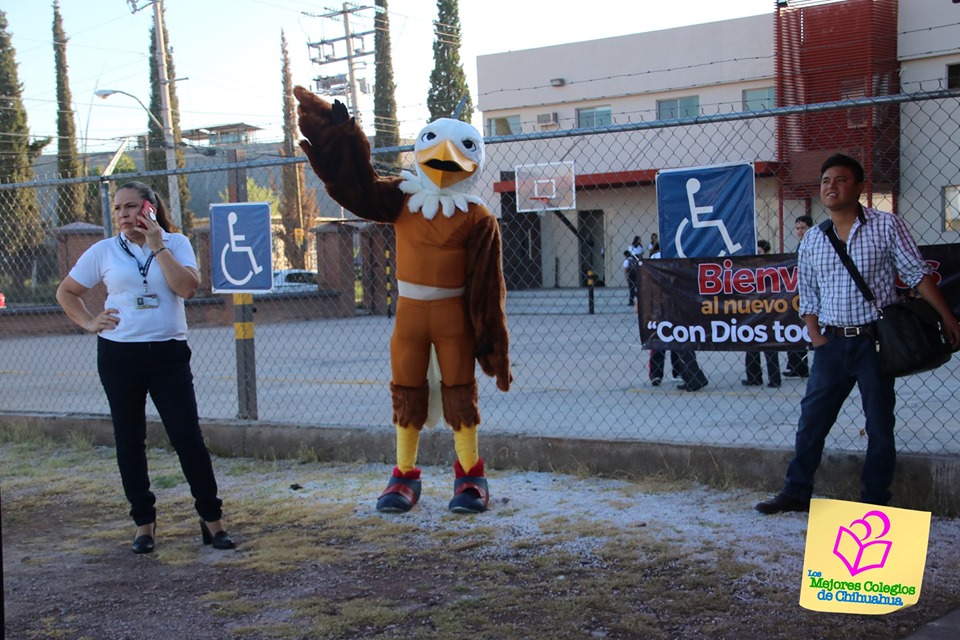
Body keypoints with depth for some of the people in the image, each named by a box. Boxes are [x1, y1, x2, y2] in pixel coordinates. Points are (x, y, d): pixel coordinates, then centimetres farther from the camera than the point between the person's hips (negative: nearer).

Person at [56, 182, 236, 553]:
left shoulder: (175, 243, 2)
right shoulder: (104, 251, 4)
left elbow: (187, 288, -15)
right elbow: (66, 292, 15)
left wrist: (157, 245, -13)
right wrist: (89, 323, 1)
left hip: (169, 354, -1)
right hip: (119, 354, 2)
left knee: (188, 438, -5)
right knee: (130, 441, 7)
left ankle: (212, 521, 6)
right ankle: (144, 524, 18)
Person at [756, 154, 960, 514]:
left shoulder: (887, 226, -2)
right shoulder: (812, 239, 8)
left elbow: (917, 274, -2)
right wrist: (815, 335, 1)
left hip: (875, 340, -3)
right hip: (832, 343, 3)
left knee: (879, 424, 5)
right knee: (811, 420, 5)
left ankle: (875, 499, 16)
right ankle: (796, 492, 15)